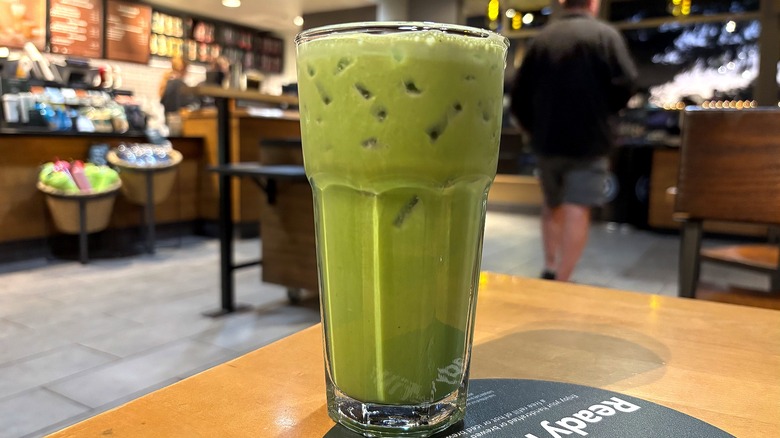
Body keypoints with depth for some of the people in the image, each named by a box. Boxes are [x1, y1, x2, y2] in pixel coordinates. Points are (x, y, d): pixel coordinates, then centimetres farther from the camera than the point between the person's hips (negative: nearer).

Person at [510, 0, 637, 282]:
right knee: (577, 212, -4)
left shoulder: (542, 38, 8)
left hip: (546, 141, 4)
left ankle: (549, 269, 15)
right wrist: (604, 111, 7)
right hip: (588, 140, -4)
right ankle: (560, 282, -9)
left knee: (552, 206, 20)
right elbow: (625, 84, -12)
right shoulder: (605, 34, -2)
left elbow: (519, 96, 6)